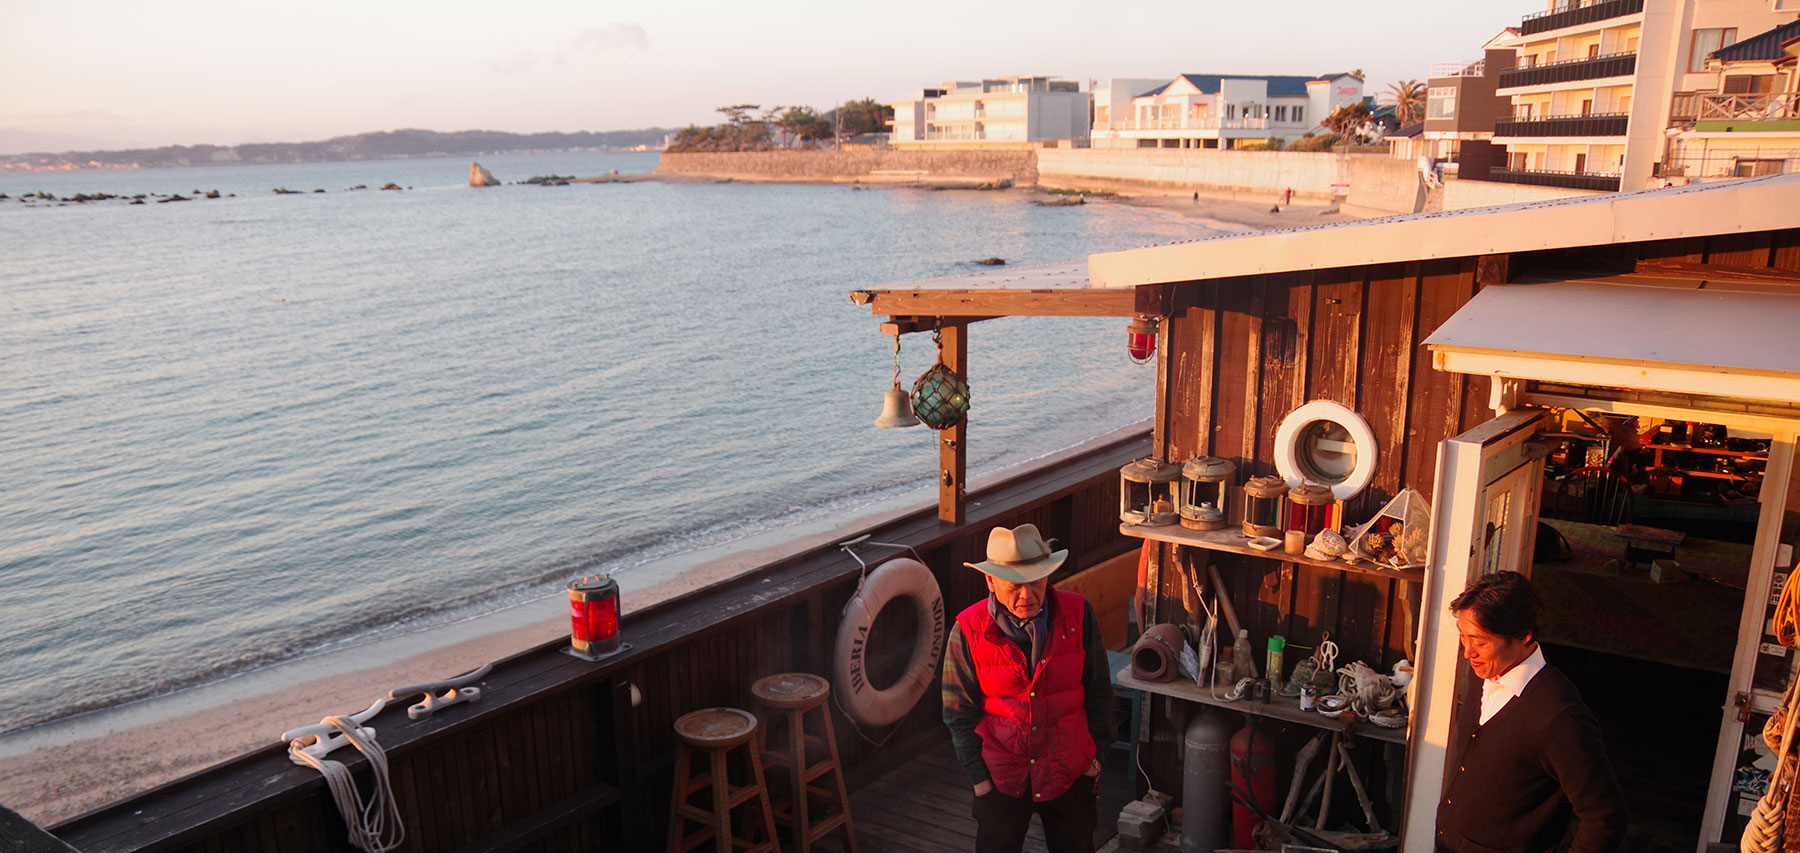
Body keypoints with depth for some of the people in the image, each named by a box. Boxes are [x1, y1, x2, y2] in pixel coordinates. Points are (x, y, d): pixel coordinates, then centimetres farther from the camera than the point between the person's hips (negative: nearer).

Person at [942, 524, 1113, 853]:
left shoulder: (1078, 614, -12)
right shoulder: (968, 629, -15)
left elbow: (1098, 689, 1)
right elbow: (959, 711, -6)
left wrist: (1095, 751, 3)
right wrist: (978, 775, -6)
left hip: (1070, 772, 1)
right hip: (1001, 774, -1)